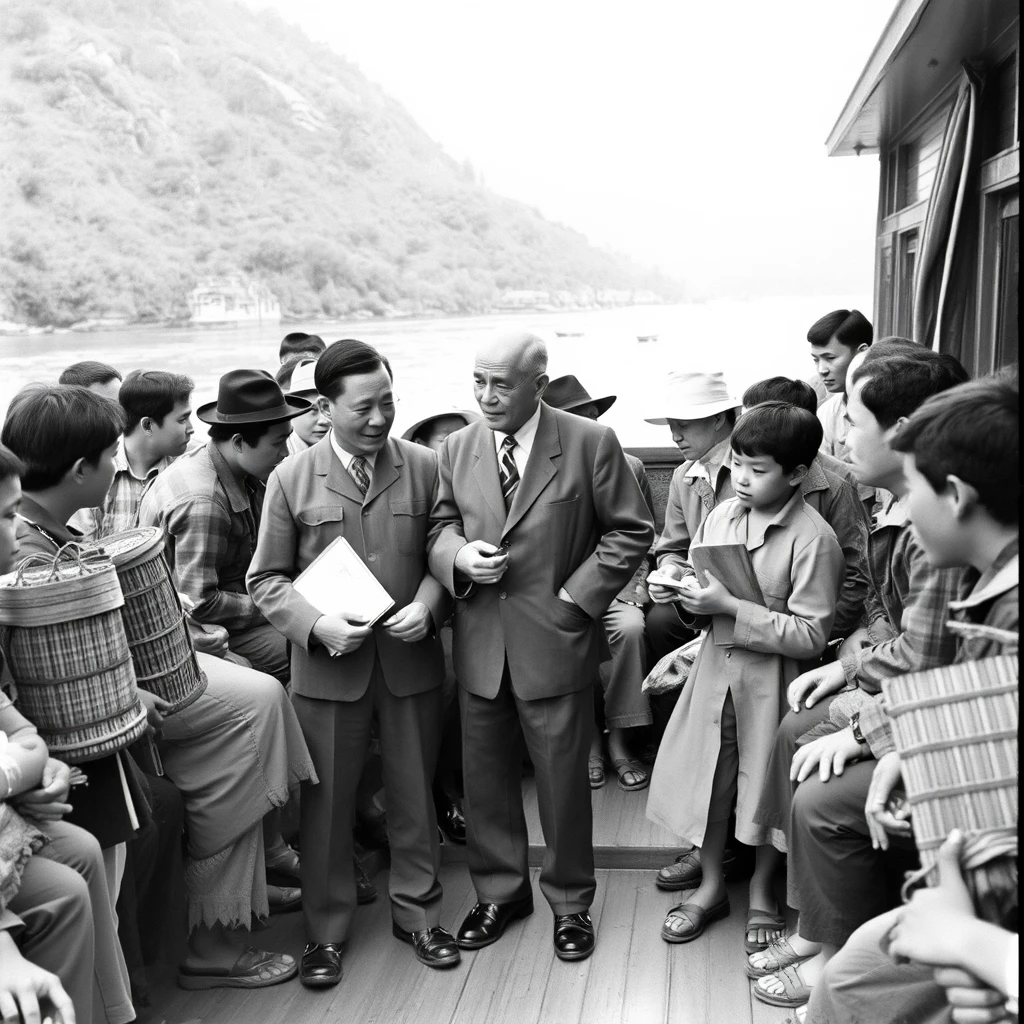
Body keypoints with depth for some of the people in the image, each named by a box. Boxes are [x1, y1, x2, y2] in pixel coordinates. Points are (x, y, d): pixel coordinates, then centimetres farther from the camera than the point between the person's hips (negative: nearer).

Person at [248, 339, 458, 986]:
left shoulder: (423, 467, 1)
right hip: (328, 666, -1)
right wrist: (317, 625, -16)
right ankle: (327, 932, 30)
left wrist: (427, 604, -13)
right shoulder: (292, 479, -2)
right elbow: (266, 579, 0)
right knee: (327, 803, 10)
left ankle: (417, 913, 35)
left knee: (415, 795, 14)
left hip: (411, 660, 1)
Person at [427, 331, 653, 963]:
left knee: (563, 779, 8)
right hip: (479, 643, 4)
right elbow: (440, 526, 13)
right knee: (485, 776, 14)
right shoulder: (458, 449, 4)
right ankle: (499, 892, 35)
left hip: (555, 640, -3)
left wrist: (576, 596, -10)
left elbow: (631, 531, -3)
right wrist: (460, 556, -10)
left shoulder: (590, 443, -8)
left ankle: (571, 903, 29)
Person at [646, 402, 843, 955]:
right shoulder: (721, 515, 2)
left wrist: (731, 607, -24)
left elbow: (811, 635, -19)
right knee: (708, 775, 13)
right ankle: (710, 885, 34)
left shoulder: (813, 538, -17)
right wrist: (684, 590, -9)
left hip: (772, 678, -5)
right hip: (716, 665, 5)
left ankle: (762, 893, 35)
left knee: (767, 784, 11)